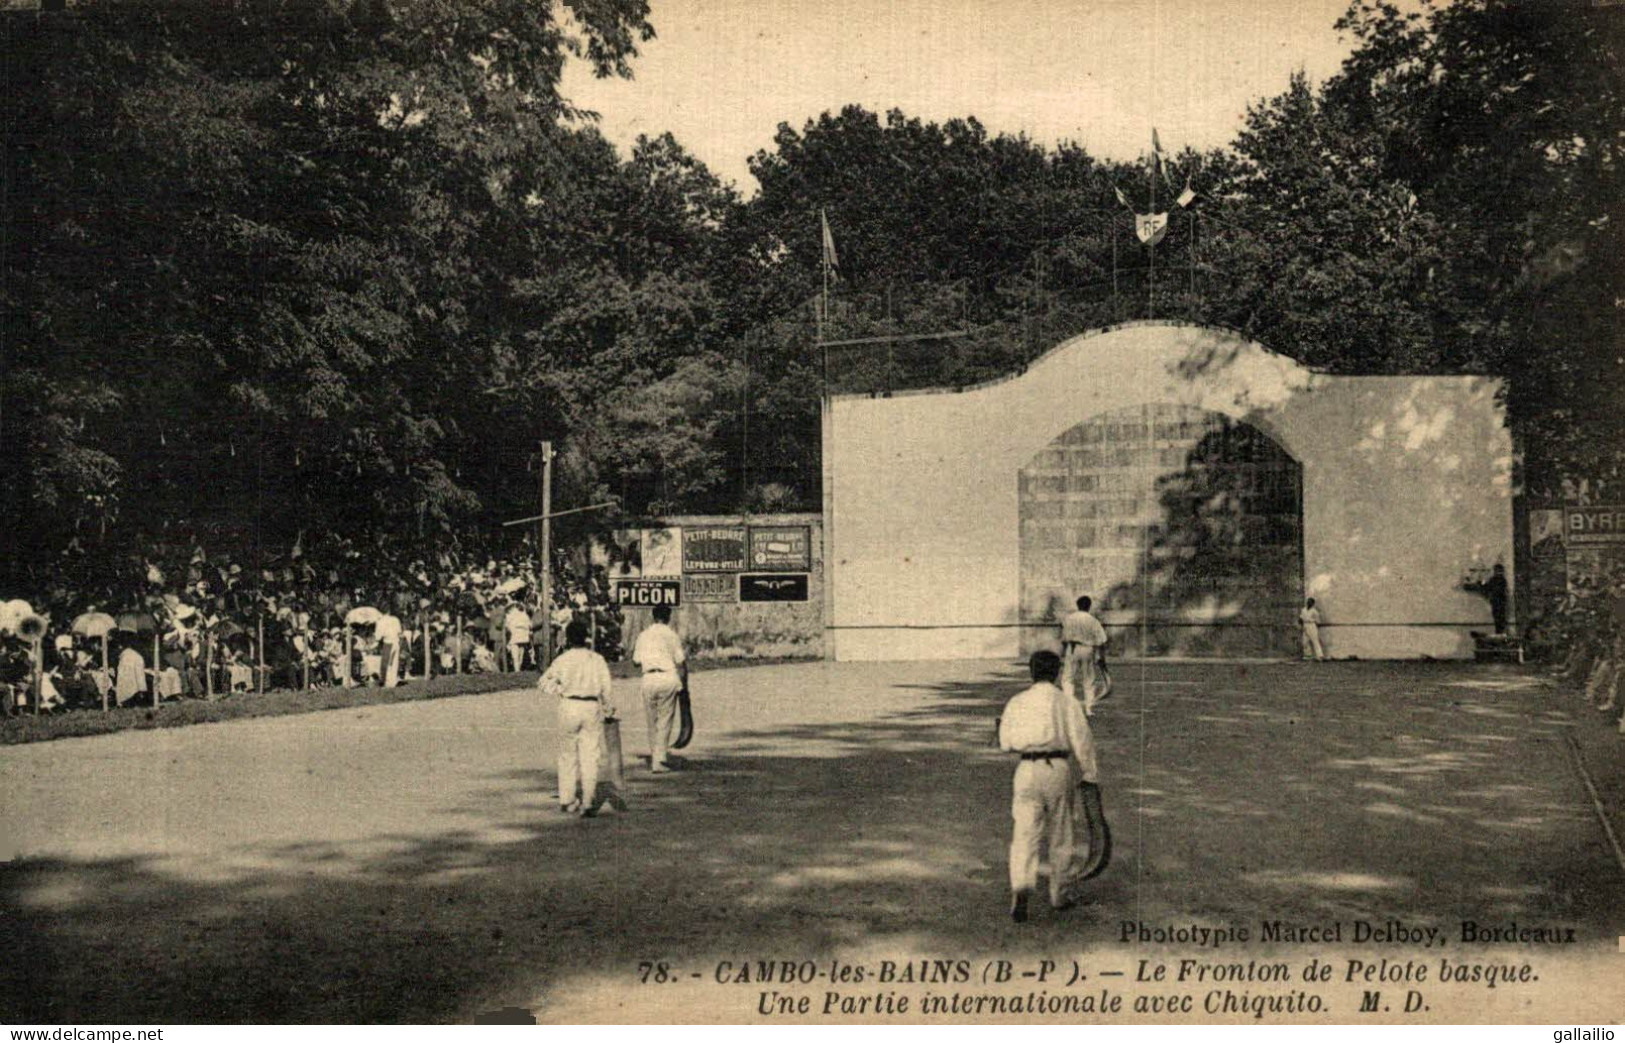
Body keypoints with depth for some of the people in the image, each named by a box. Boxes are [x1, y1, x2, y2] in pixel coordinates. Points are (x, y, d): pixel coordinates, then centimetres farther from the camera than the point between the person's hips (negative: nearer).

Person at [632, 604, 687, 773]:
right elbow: (681, 661, -2)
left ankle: (654, 757, 18)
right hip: (668, 678, -3)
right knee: (665, 721, 1)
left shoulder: (643, 636, 8)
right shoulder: (672, 635, 0)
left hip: (649, 679, 3)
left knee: (651, 721, 14)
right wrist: (684, 683, 9)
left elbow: (636, 660, 11)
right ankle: (658, 760, -4)